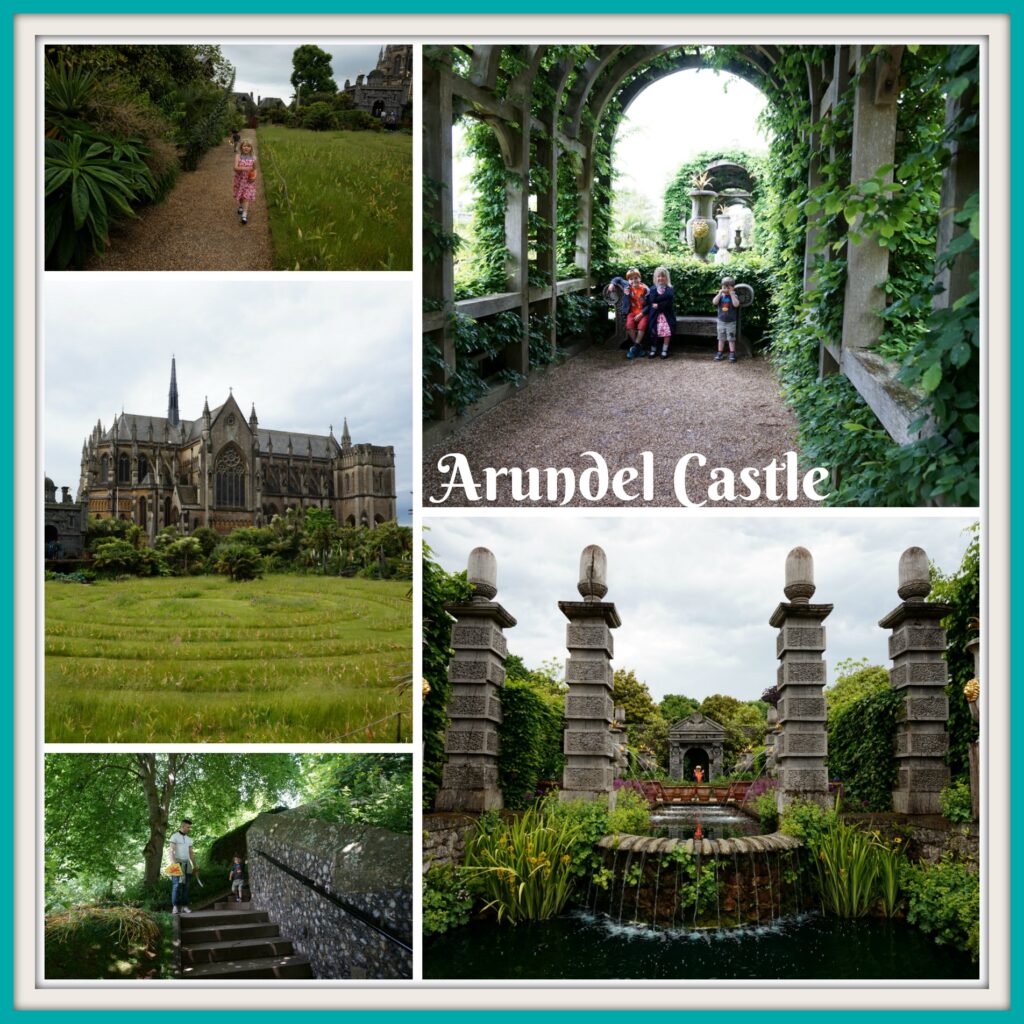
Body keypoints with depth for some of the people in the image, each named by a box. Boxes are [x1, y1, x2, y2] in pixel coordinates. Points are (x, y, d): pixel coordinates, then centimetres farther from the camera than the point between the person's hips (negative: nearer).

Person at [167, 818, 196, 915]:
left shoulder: (189, 839, 17)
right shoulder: (174, 836, -4)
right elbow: (171, 851, -12)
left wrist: (194, 865, 14)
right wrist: (174, 863, -24)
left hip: (186, 864, 6)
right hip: (177, 863, -6)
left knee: (185, 886, 1)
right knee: (177, 885, -13)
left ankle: (184, 906, 3)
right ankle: (175, 907, -15)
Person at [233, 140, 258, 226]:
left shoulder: (253, 157, -6)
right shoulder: (238, 156, -10)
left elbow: (254, 169, 6)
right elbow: (235, 168, -20)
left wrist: (254, 176, -12)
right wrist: (244, 168, -37)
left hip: (249, 180, -1)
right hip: (240, 179, 1)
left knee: (246, 197, -7)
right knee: (240, 196, 17)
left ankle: (244, 215, -11)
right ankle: (241, 206, 48)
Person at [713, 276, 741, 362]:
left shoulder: (734, 296, -8)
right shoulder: (720, 296, 1)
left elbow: (736, 304, -26)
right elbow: (714, 302, -16)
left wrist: (731, 294, -25)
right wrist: (720, 293, -20)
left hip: (731, 322, -3)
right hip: (721, 321, 3)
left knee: (731, 339, 2)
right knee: (721, 338, 11)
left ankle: (732, 354, 10)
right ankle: (720, 353, 20)